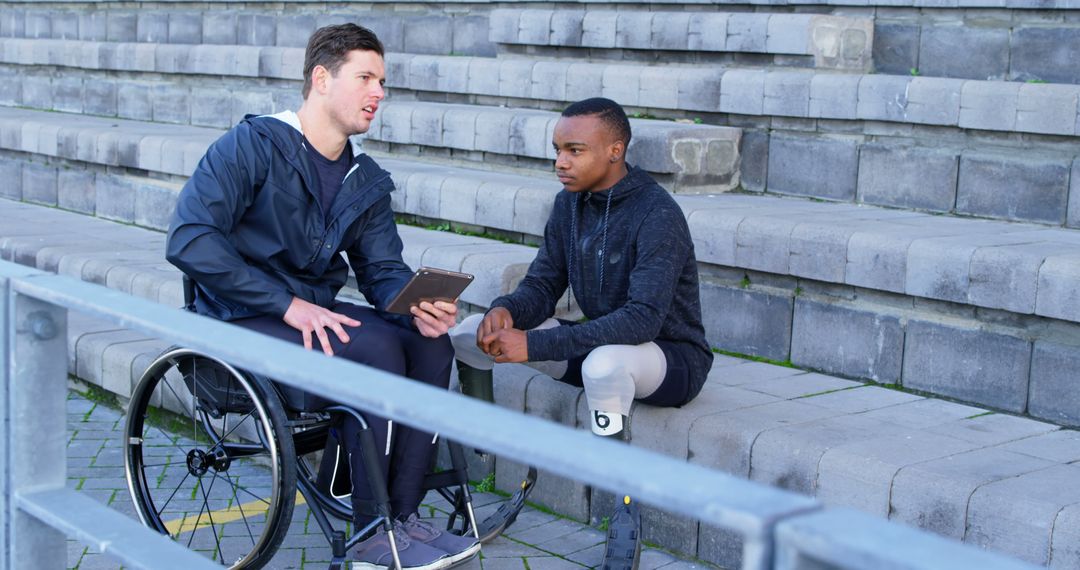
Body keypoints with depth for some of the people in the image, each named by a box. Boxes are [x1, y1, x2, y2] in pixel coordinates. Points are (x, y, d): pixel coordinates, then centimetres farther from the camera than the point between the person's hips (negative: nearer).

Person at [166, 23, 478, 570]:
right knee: (375, 350, -28)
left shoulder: (366, 181, 11)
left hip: (315, 312, 7)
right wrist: (288, 304, -26)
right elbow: (189, 239, -21)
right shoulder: (252, 145, -11)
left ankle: (403, 514, -13)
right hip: (242, 320, -7)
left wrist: (419, 306, -17)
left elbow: (383, 269, 9)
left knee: (431, 345, -16)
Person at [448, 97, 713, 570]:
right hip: (595, 344, 8)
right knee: (466, 333, -4)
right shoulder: (570, 204, 1)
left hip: (672, 358, -8)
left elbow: (643, 318, -34)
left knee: (603, 362, -44)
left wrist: (534, 345, -38)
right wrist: (506, 311, -22)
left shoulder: (657, 216, -23)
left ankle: (626, 515, -29)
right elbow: (542, 286, 4)